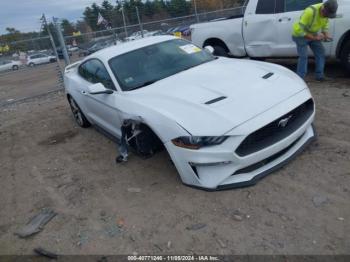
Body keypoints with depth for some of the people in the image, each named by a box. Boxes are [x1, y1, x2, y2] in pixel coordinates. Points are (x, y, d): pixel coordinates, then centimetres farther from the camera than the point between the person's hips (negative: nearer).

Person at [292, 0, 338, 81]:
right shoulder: (310, 12, -33)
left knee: (321, 53, 4)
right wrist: (313, 37, -31)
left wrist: (326, 34, -9)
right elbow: (299, 29, -34)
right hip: (301, 34, -7)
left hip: (313, 34, 7)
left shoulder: (327, 11, -11)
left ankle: (319, 75, 13)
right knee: (303, 56, -16)